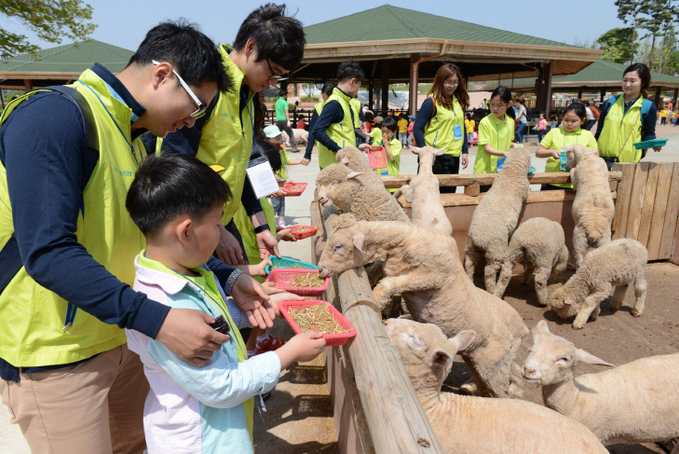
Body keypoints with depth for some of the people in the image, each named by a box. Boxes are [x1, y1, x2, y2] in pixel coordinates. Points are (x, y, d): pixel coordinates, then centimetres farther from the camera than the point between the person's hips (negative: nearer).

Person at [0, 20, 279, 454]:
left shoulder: (133, 139, 10)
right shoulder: (53, 115, -20)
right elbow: (48, 251, -28)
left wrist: (227, 279, 1)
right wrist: (156, 319, -33)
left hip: (120, 337, 9)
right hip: (56, 355, -8)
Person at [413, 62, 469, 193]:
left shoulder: (459, 101, 12)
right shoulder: (432, 102, -9)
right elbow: (417, 129, -11)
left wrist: (465, 151, 13)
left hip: (454, 158, 7)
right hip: (436, 158, -6)